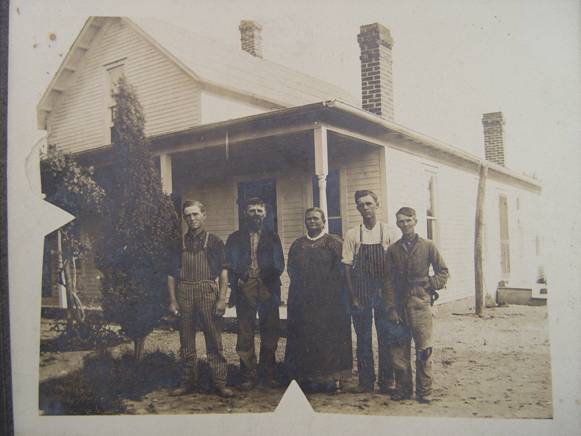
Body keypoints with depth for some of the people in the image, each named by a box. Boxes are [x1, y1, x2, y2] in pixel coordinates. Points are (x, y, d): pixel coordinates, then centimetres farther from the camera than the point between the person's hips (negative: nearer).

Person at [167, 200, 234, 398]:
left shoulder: (214, 241, 6)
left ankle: (220, 383, 4)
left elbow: (223, 272, 3)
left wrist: (222, 299, -6)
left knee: (214, 340, -2)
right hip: (184, 294, 2)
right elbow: (171, 273, 10)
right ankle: (188, 382, 17)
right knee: (186, 341, 7)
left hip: (208, 293, -2)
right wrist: (172, 300, 2)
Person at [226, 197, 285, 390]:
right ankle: (249, 376, 6)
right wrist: (237, 280, -8)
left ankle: (268, 374, 15)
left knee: (269, 334, 4)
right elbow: (230, 265, 7)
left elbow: (279, 265, 9)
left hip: (268, 289, 1)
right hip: (245, 288, -1)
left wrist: (270, 277, -8)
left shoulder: (273, 237, 15)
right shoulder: (235, 238, 12)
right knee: (245, 335, -1)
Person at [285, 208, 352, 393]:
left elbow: (340, 270, -3)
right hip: (303, 302, 4)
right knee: (305, 338, 3)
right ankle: (306, 376, 11)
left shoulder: (334, 244, 2)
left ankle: (332, 377, 6)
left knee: (329, 337, -2)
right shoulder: (297, 245, 14)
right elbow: (292, 270, 14)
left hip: (329, 301, -3)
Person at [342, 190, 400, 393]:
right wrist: (354, 297, -3)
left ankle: (387, 379, 16)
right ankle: (366, 380, 17)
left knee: (386, 336, 5)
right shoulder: (352, 235, 2)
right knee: (363, 338, 7)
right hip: (360, 294, 1)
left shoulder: (390, 232, 0)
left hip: (384, 292, -1)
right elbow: (347, 267, 2)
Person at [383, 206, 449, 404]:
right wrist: (391, 308, -1)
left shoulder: (428, 246, 2)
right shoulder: (393, 250, 6)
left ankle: (424, 391, 11)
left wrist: (431, 285, -4)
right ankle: (403, 388, 19)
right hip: (399, 304, 2)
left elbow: (443, 271, 11)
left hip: (421, 303, -2)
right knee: (399, 350, 5)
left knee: (423, 350, 0)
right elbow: (389, 281, 5)